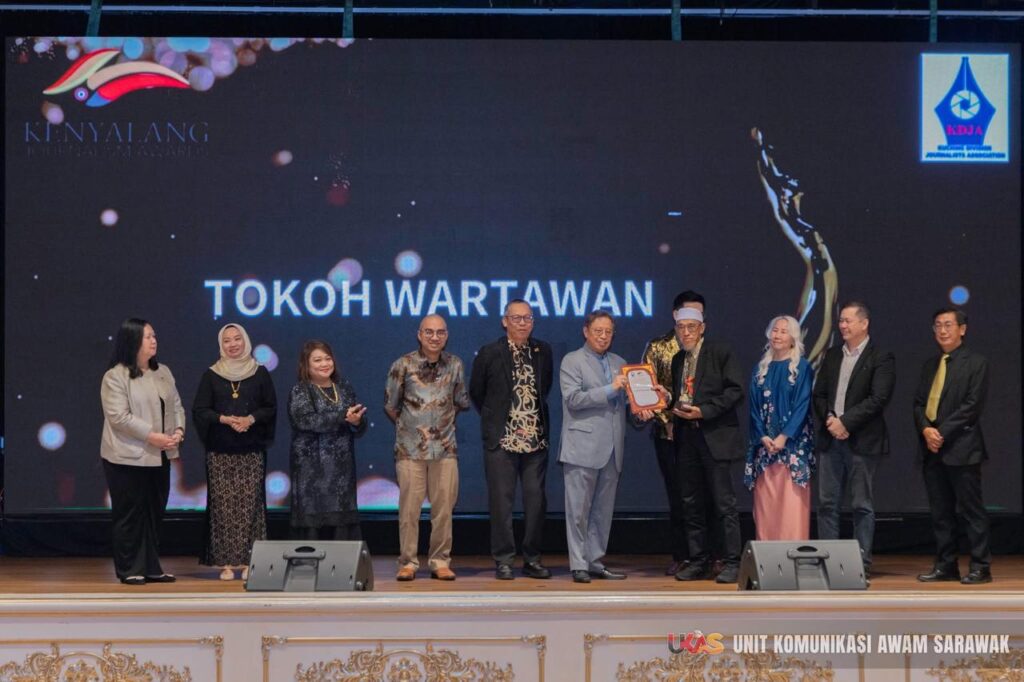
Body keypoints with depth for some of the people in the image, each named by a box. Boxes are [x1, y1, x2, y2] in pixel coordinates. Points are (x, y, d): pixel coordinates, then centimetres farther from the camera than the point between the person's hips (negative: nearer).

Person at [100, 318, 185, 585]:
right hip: (128, 458, -6)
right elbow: (119, 416, -17)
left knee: (154, 513, 10)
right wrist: (152, 436, -21)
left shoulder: (163, 372, 11)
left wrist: (178, 430, -8)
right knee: (130, 514, -1)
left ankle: (151, 568, 17)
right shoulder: (115, 377, -9)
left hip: (159, 457, 7)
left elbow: (176, 406, 12)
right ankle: (130, 570, 8)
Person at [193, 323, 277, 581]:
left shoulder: (260, 373, 7)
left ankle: (248, 561, 1)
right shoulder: (211, 375, 6)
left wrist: (251, 419, -11)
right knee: (223, 504, -4)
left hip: (252, 451, 0)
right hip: (220, 452, 0)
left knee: (250, 504, -4)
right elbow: (199, 410, 3)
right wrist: (225, 419, -13)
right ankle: (225, 562, 0)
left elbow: (270, 407, 7)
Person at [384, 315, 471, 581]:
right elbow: (390, 405, 6)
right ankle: (408, 562, 6)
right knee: (409, 507, -2)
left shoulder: (454, 365, 5)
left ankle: (440, 562, 11)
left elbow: (461, 402, 18)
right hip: (410, 449, -2)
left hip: (445, 447, 2)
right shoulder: (403, 365, -3)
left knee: (444, 508, 2)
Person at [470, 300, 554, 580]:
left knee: (536, 500, 3)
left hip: (536, 438, 3)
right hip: (502, 439, -3)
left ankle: (532, 558, 13)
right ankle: (503, 560, 6)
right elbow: (476, 392, 8)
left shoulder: (543, 351, 8)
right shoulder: (490, 354, -2)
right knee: (501, 501, -1)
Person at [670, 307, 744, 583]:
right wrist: (675, 410, 1)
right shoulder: (678, 359, 17)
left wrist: (704, 411, -15)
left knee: (724, 503, -5)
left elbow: (735, 390, -9)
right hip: (686, 437, 6)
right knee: (691, 503, 8)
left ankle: (731, 563, -2)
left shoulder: (720, 352, -2)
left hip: (715, 436, -6)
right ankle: (699, 562, 15)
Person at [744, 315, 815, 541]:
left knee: (792, 501, -7)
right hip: (764, 443, 4)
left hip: (793, 443, -3)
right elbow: (754, 406, 8)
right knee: (765, 501, 1)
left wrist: (784, 437, -15)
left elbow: (802, 405, -6)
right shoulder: (761, 368, 13)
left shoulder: (802, 367, 1)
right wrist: (762, 437, -7)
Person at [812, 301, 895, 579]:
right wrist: (829, 420, -5)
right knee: (827, 503, 5)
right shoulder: (832, 355, 15)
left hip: (862, 441, -5)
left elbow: (878, 399, -13)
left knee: (862, 505, 0)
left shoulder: (881, 358, -4)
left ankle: (862, 564, 4)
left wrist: (845, 421, -15)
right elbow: (819, 394, 13)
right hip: (830, 439, 6)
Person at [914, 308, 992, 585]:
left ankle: (981, 567, 1)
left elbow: (972, 405, -11)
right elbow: (918, 403, 13)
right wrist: (926, 429, -7)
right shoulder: (930, 365, 17)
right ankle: (946, 565, 15)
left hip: (961, 449, -6)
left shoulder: (976, 364, -3)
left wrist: (942, 433, -15)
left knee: (972, 510, -3)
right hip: (932, 448, 6)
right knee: (941, 512, 9)